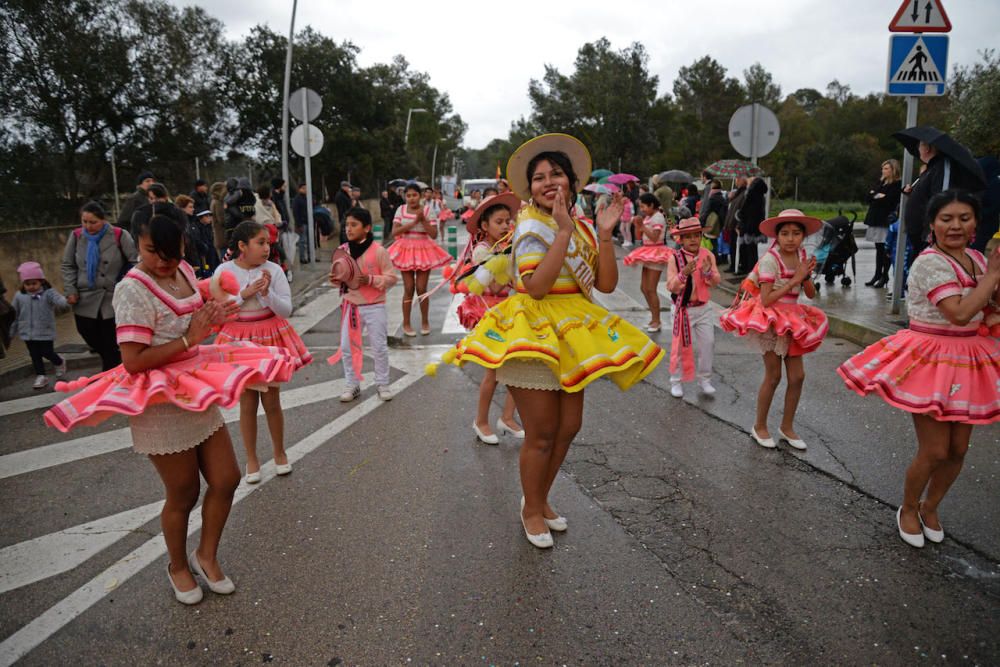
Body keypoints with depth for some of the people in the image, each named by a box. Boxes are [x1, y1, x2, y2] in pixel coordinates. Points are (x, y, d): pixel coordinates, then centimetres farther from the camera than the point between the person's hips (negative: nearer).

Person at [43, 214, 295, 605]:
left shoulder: (184, 272, 3)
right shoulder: (134, 290, -19)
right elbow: (134, 362, -24)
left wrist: (210, 319, -1)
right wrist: (190, 338, -23)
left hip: (197, 393, 7)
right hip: (160, 406, -7)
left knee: (226, 479, 9)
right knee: (183, 494, 10)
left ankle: (206, 555, 34)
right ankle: (178, 567, 38)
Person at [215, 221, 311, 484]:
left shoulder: (273, 270, -8)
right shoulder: (224, 271, -9)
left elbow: (286, 310, -8)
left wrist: (267, 293, -25)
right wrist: (244, 294, -21)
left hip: (270, 338, 1)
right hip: (240, 341, 0)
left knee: (272, 401, 9)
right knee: (247, 403, 9)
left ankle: (279, 453, 31)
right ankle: (251, 460, 25)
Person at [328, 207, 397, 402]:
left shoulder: (378, 250, -12)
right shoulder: (342, 250, 1)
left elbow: (391, 278, -10)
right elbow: (340, 276, 13)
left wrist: (371, 280, -23)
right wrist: (336, 280, -9)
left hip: (374, 307, -4)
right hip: (350, 306, 4)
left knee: (379, 347, 8)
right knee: (347, 347, 7)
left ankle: (382, 384, 23)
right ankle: (352, 385, 22)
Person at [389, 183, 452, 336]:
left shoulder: (428, 211, -3)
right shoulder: (401, 210, 0)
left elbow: (434, 235, -10)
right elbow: (394, 232, -11)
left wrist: (423, 219, -19)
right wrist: (414, 222, -18)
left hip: (424, 251, -1)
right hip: (406, 251, 1)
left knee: (421, 289, 1)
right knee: (409, 289, 3)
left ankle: (425, 321, 20)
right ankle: (406, 324, 14)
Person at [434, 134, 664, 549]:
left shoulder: (582, 228, 10)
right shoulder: (532, 225, -12)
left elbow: (607, 284, 2)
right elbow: (536, 286, -26)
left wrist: (604, 234, -8)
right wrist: (564, 230, -26)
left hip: (570, 334, 7)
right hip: (535, 334, -7)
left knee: (568, 427, 13)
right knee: (542, 434, 0)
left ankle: (540, 500, 34)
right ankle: (532, 511, 23)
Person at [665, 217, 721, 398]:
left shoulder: (707, 255, -2)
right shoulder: (675, 258, -11)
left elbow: (716, 281, -6)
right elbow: (671, 287, -16)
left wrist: (708, 271, -26)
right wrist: (684, 273, -32)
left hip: (703, 308, 3)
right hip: (683, 309, -3)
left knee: (707, 343, 5)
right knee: (681, 345, 6)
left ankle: (704, 379, 21)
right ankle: (676, 381, 20)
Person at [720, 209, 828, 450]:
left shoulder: (802, 256, 3)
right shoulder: (770, 259, -17)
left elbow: (811, 294, 3)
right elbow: (766, 300, -23)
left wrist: (806, 276, -16)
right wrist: (795, 279, -22)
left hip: (791, 320, 6)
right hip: (770, 320, -6)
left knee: (797, 376, 6)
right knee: (773, 376, 1)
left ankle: (787, 427, 22)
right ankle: (759, 427, 19)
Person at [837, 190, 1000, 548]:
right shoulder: (930, 262, -17)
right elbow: (960, 314, -26)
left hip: (968, 361, 7)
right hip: (931, 360, -7)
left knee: (958, 450, 12)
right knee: (934, 452, -2)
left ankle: (930, 506, 36)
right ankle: (908, 510, 24)